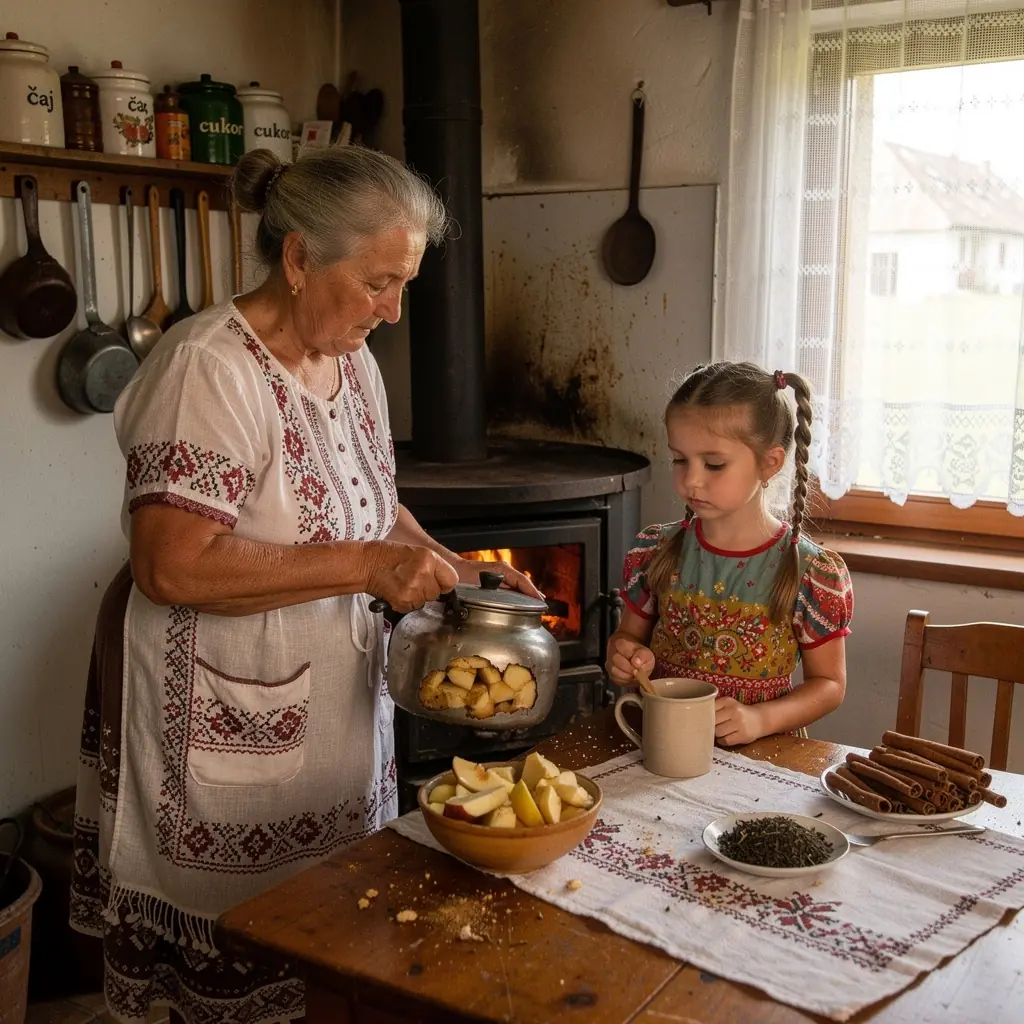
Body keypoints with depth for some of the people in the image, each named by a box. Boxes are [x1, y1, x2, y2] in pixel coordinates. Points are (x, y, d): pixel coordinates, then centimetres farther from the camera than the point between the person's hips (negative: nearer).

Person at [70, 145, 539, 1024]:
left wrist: (458, 569, 2)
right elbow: (172, 566, -28)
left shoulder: (352, 363, 6)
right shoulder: (211, 369, -21)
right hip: (227, 731, -8)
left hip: (338, 713, 8)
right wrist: (367, 567, -26)